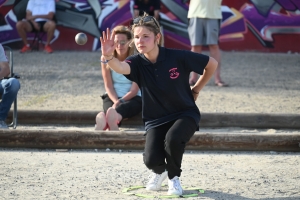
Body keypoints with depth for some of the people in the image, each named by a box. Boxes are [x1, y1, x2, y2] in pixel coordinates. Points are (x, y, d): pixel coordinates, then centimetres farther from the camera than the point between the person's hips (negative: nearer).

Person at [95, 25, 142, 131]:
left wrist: (120, 102, -23)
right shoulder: (106, 58, 0)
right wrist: (116, 101, -18)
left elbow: (134, 90, -8)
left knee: (112, 113, -39)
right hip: (112, 97, 2)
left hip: (133, 98, -2)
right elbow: (109, 86, 1)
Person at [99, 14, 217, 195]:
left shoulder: (178, 57, -16)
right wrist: (108, 56, -59)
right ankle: (160, 172, 21)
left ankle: (174, 177, -1)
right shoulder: (137, 63, -12)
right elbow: (120, 67, -37)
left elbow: (212, 64, -3)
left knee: (172, 138, -34)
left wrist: (196, 90, 2)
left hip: (185, 114, -2)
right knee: (151, 160, -21)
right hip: (155, 120, 2)